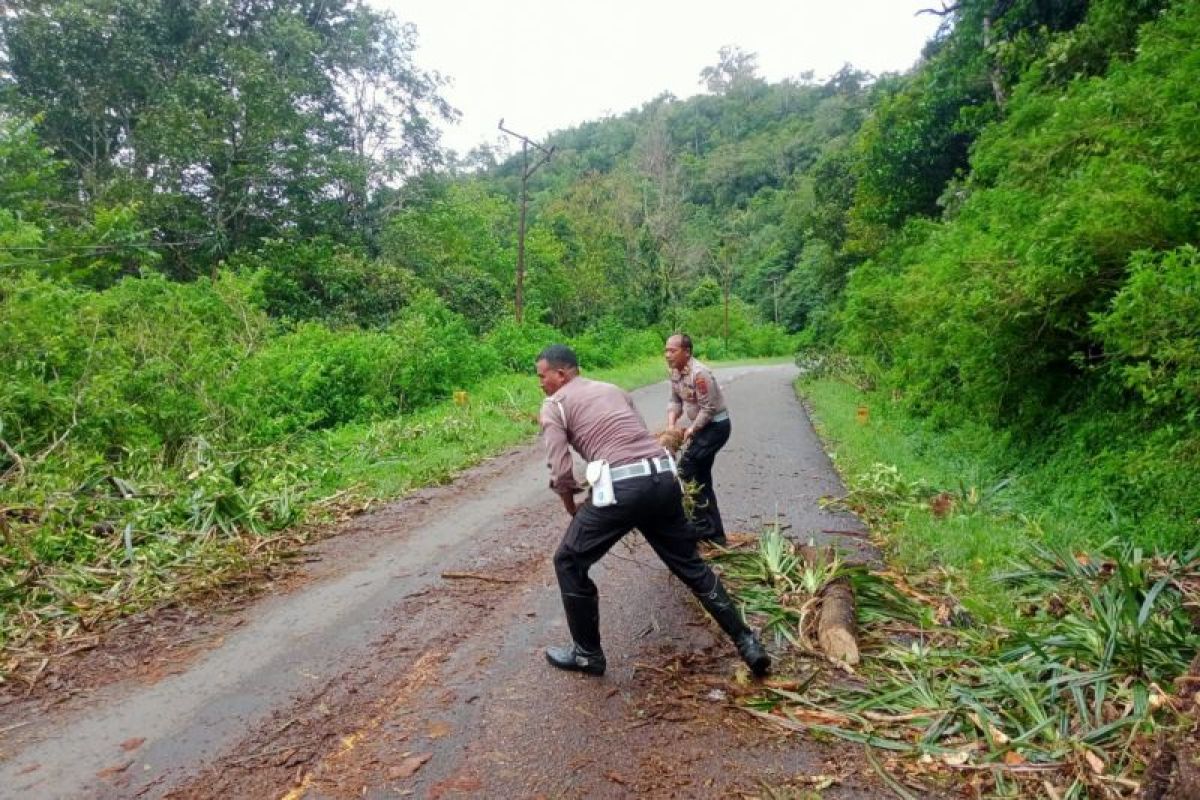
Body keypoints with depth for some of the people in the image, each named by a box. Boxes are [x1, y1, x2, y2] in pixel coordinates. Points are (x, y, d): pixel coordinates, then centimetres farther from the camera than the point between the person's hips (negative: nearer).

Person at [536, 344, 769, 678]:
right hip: (663, 479, 7)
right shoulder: (613, 390, 26)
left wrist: (573, 509, 15)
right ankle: (747, 642, 26)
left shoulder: (554, 405, 8)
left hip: (623, 488, -6)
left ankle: (586, 654, 24)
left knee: (569, 563, 15)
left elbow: (560, 472, -3)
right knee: (691, 564, 21)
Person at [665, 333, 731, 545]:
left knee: (686, 470, -12)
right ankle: (714, 532, 22)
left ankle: (702, 526, -1)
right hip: (702, 425, 10)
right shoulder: (675, 372, 2)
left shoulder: (699, 373, -26)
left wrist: (691, 429, -18)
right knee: (701, 476, 12)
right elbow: (675, 401, 8)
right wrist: (671, 425, -7)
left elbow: (708, 408, -24)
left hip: (716, 425, -10)